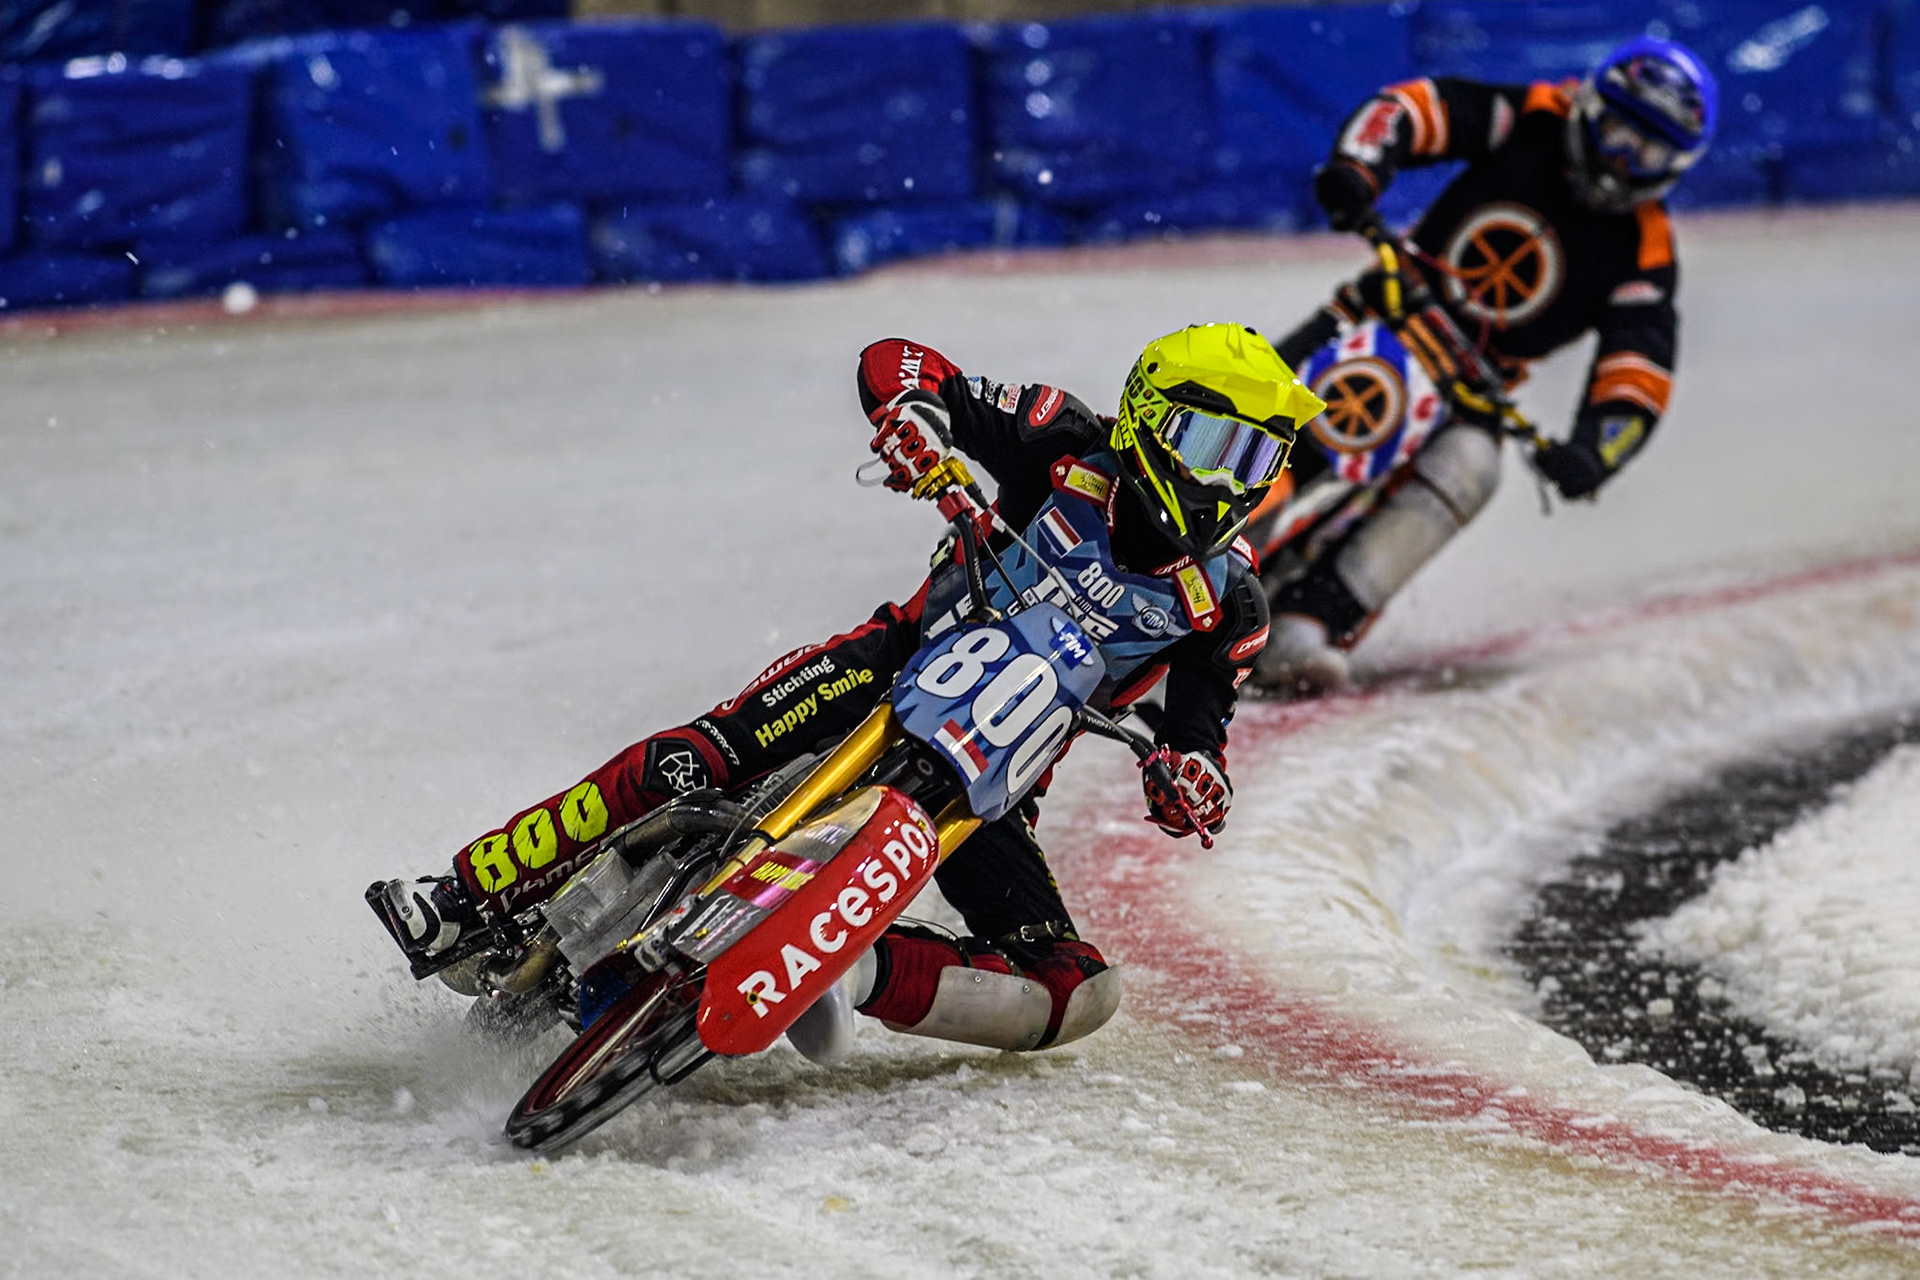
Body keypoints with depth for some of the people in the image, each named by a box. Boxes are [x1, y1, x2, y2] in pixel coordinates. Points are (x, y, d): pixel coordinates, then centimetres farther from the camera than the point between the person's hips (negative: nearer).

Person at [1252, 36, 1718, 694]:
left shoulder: (1643, 250, -5)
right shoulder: (1532, 119, -3)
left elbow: (1638, 374, -14)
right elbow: (1412, 106, -9)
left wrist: (1595, 451, -34)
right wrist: (1355, 165, -31)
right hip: (1385, 312, 1)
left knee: (1465, 467, -31)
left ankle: (1303, 627, -39)